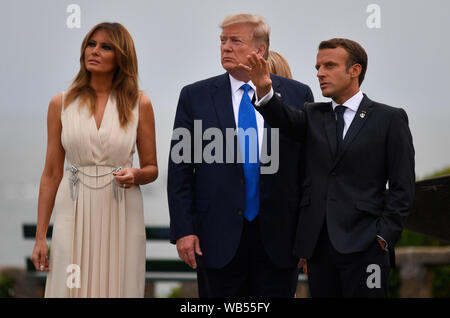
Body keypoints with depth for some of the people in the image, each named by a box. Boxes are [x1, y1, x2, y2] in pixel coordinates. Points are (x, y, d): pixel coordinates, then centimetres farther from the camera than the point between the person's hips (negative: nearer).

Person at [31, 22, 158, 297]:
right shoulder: (62, 104, 5)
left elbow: (152, 169, 11)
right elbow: (52, 173, 6)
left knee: (119, 287, 0)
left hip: (121, 216, 0)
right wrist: (40, 236, 3)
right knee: (72, 287, 0)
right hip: (74, 215, 1)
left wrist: (135, 175, -14)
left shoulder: (139, 104, 3)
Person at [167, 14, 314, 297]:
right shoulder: (195, 96, 4)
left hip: (278, 239, 0)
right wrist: (183, 230, -5)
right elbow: (180, 170, 3)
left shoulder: (298, 95, 4)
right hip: (218, 238, 0)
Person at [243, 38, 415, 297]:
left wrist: (383, 237, -9)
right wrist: (264, 89, -27)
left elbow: (402, 187, -1)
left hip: (363, 247, -4)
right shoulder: (314, 116, 15)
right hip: (319, 246, 4)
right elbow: (285, 119, -7)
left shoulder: (390, 119, 3)